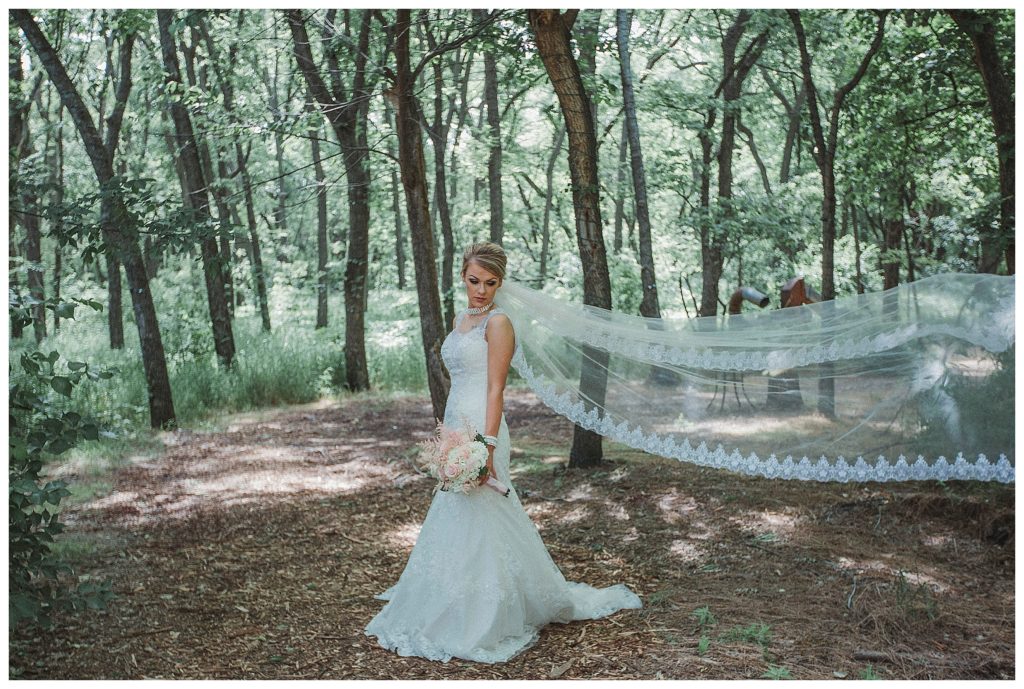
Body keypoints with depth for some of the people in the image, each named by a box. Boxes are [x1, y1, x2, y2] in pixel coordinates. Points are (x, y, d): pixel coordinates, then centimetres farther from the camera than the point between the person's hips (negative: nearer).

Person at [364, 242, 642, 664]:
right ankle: (457, 614, 30)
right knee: (455, 523, 16)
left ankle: (483, 626, 9)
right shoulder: (461, 320, 15)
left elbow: (495, 390, -16)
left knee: (478, 525, -2)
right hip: (456, 426, 9)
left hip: (480, 430, -9)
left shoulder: (498, 323, -10)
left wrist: (488, 446, -21)